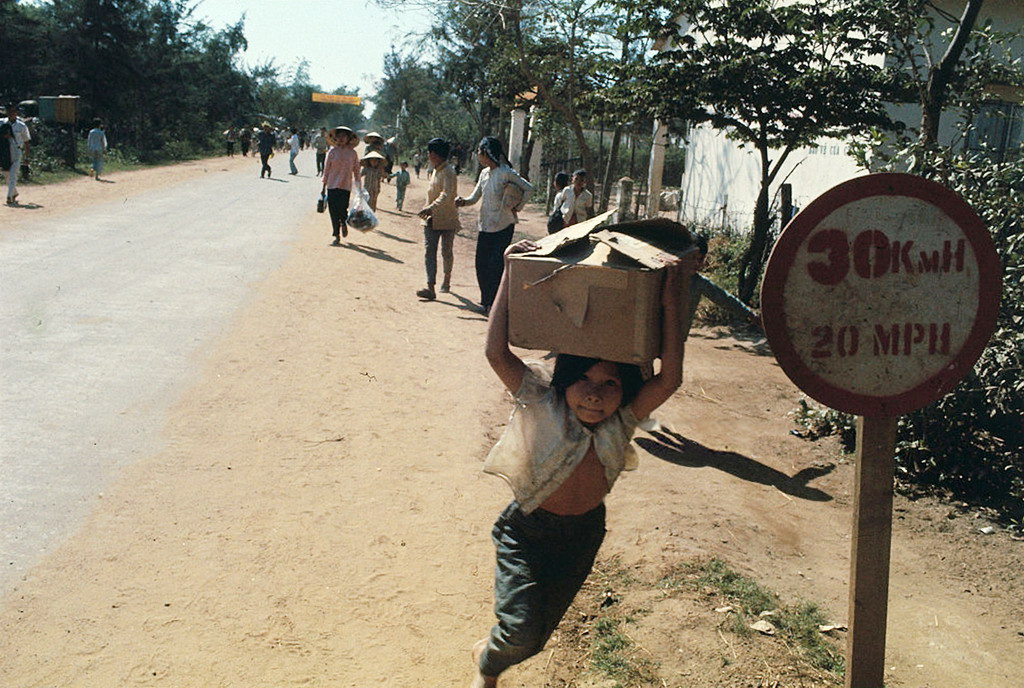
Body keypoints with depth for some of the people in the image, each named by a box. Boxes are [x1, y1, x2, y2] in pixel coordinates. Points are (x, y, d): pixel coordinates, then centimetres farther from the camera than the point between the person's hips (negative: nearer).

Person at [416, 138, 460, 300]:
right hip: (431, 218, 7)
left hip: (447, 219, -7)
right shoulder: (435, 170, 11)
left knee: (446, 251, 9)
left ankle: (447, 280, 32)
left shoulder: (448, 172, -16)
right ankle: (430, 288, -13)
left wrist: (431, 208, -42)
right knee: (430, 251, -6)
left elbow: (446, 195, -30)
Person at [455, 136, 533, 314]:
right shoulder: (484, 173, 10)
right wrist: (463, 201, -6)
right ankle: (486, 301, 20)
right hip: (485, 225, 7)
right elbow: (475, 197, 13)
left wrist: (518, 207, -7)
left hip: (503, 226, -7)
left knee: (495, 265, -7)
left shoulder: (506, 173, -12)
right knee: (481, 264, 8)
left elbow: (528, 188, -7)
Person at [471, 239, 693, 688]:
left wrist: (671, 303, -34)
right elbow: (497, 353, -29)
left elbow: (669, 379, -29)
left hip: (583, 534, 4)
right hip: (526, 531, -3)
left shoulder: (622, 422, -15)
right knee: (521, 633, -14)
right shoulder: (544, 406, -20)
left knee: (537, 635, 20)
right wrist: (509, 278, -31)